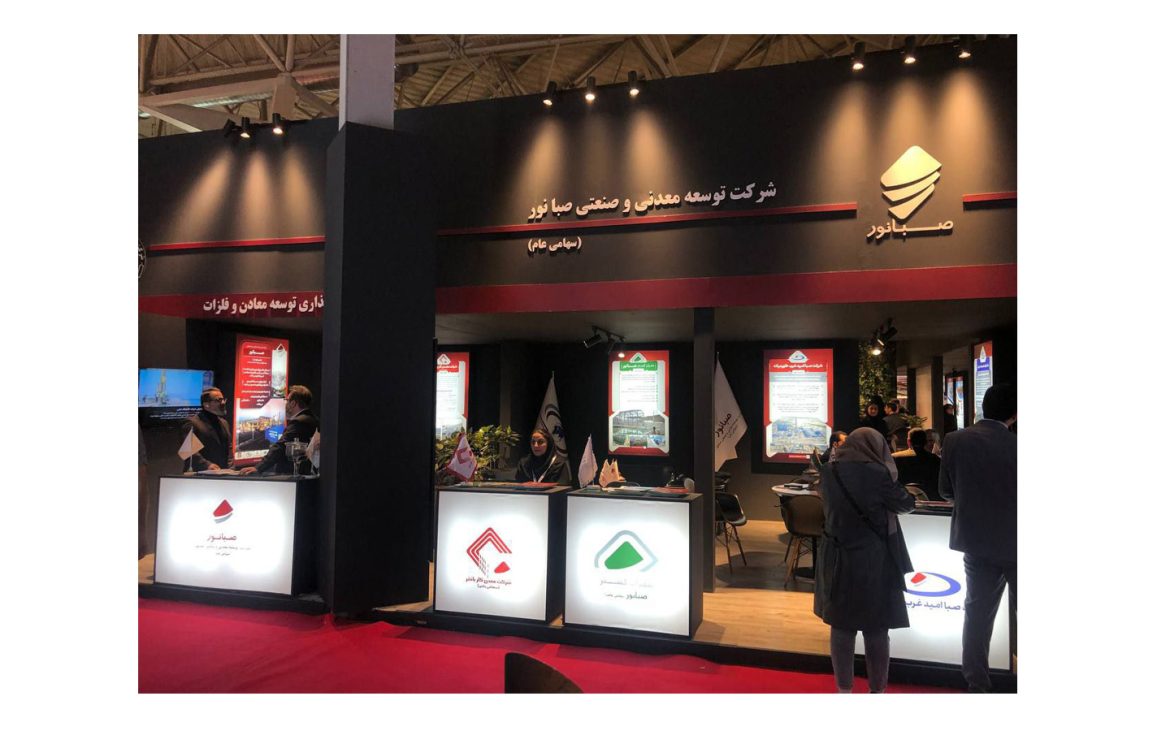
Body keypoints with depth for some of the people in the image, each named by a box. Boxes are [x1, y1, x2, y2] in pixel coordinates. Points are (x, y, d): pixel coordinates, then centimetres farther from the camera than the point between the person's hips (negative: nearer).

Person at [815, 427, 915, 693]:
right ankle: (877, 690, 22)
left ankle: (844, 689, 23)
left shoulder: (829, 472, -1)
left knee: (841, 625, 14)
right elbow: (906, 505, -1)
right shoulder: (877, 473, -15)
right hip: (872, 561, -4)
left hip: (836, 558, 4)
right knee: (876, 629, 10)